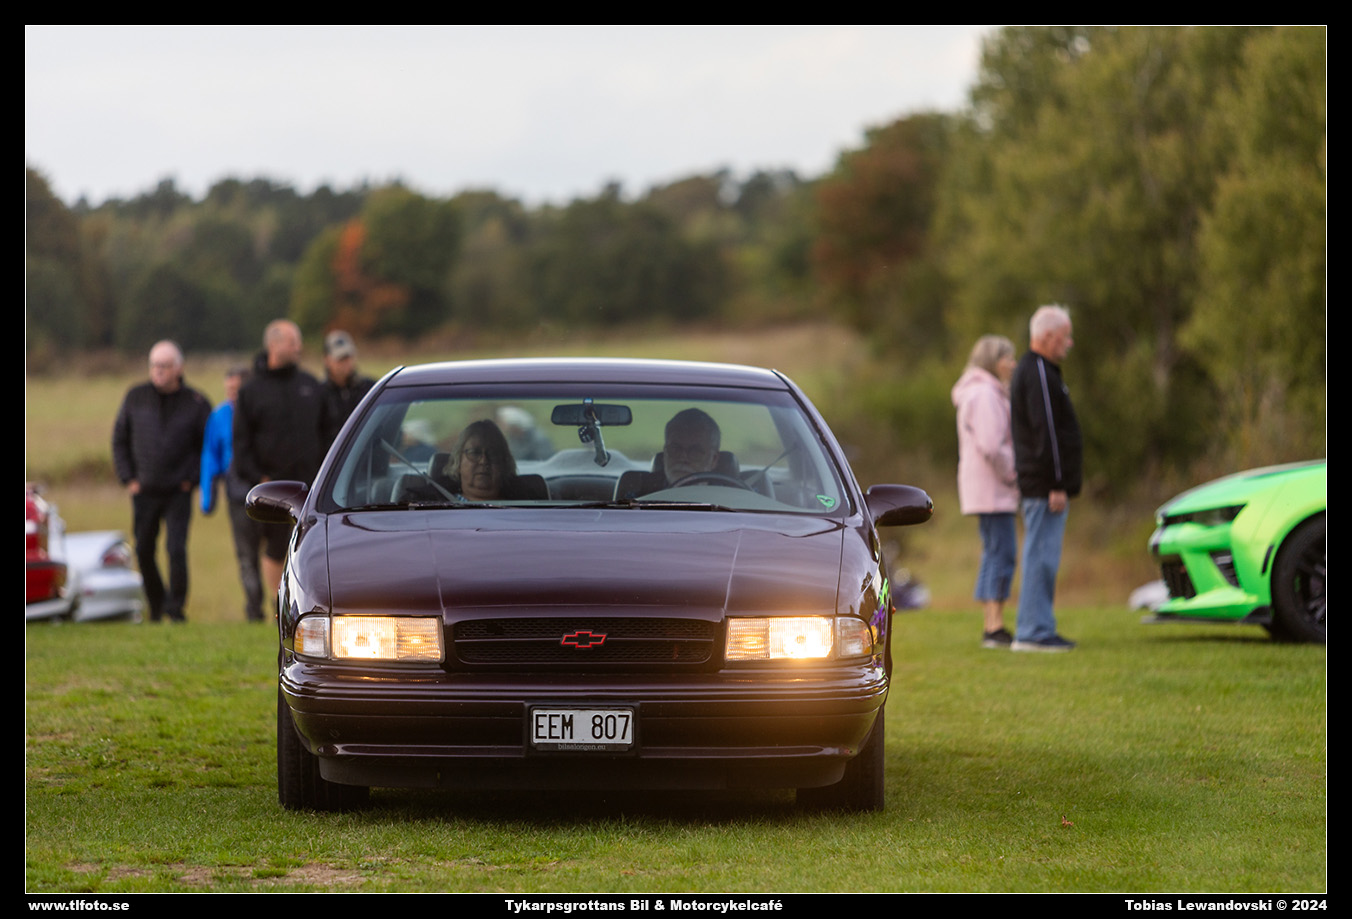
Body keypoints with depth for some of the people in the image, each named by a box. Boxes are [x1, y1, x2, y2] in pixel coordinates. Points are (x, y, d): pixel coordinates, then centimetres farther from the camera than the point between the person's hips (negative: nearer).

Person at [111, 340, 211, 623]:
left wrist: (192, 479, -5)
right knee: (144, 552, 8)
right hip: (144, 492, 3)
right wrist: (128, 478, 3)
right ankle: (156, 606, 26)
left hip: (178, 493, -3)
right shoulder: (136, 397, 2)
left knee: (176, 549, -14)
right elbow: (119, 440, 11)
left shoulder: (196, 403, -4)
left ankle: (176, 608, -3)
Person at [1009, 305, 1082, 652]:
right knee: (1042, 556, -10)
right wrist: (1057, 485, -22)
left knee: (1040, 557, 12)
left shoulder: (1031, 370, 20)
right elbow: (1046, 432, -21)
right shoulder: (1039, 374, -15)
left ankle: (1035, 629, 15)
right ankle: (1034, 632, -10)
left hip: (1039, 487, 11)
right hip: (1045, 486, -11)